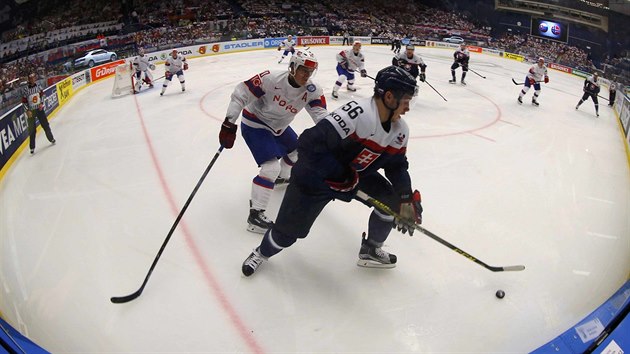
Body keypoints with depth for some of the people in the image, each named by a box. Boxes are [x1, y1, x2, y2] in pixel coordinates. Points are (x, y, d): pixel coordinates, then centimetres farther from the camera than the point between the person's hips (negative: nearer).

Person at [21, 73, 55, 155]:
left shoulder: (38, 85, -5)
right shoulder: (25, 89, -17)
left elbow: (42, 94, 10)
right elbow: (24, 101, -11)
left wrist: (41, 103, -1)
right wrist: (27, 111, -15)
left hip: (39, 108, 3)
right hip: (31, 111, -3)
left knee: (45, 124, 13)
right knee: (32, 129, 1)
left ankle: (51, 139, 34)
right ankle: (32, 147, 9)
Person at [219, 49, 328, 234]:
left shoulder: (312, 90, -16)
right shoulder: (270, 79, -31)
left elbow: (320, 113, -22)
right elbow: (241, 94, -26)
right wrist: (229, 124, -28)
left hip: (278, 126, 7)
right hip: (254, 125, -7)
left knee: (297, 150, 25)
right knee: (271, 167, -19)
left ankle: (281, 177, 55)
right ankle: (255, 214, -12)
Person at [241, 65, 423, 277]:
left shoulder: (400, 130, -7)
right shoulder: (356, 113, -34)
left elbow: (397, 166, 4)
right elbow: (310, 143, -37)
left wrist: (407, 200, -9)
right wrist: (340, 177, -31)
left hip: (356, 173, 8)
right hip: (316, 176, -7)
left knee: (393, 199, 2)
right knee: (288, 231, -1)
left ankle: (371, 250, 22)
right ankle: (262, 253, 33)